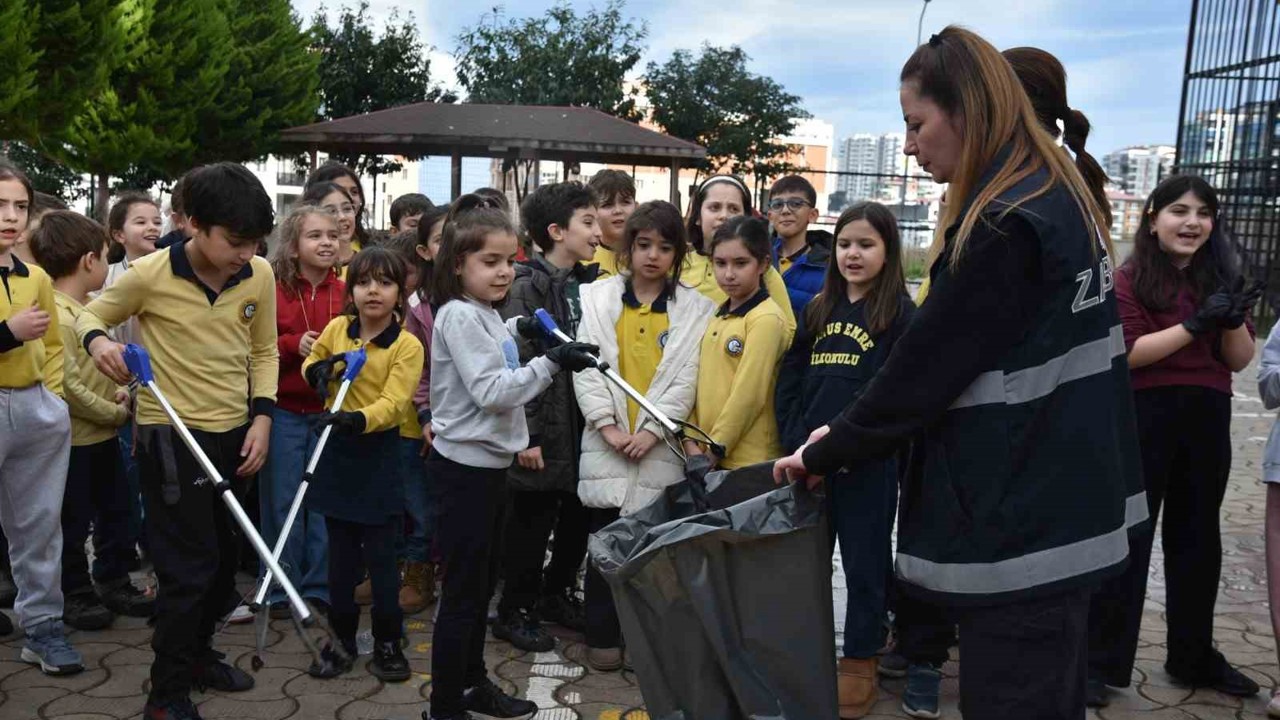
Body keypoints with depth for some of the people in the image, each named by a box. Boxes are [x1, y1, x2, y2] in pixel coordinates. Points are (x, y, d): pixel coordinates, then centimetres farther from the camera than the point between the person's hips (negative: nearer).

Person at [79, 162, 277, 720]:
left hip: (235, 435, 5)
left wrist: (262, 416, -2)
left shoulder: (259, 275, -3)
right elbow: (91, 314, 1)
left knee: (225, 557, 17)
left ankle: (197, 653, 40)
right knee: (189, 567, -3)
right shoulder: (150, 275, -15)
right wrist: (96, 339, -21)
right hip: (170, 437, -5)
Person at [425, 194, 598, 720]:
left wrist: (518, 330, 12)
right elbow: (490, 391, -24)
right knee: (463, 592, -1)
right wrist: (550, 363, -27)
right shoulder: (459, 316, -17)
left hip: (490, 462, 10)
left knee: (482, 583, 19)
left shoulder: (485, 314, 11)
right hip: (465, 465, -10)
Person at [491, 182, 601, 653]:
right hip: (544, 431, -7)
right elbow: (517, 366, -16)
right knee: (531, 525, 5)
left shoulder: (589, 284, 10)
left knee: (579, 520, 16)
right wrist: (526, 435, -18)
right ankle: (514, 611, 21)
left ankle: (554, 594, 36)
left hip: (582, 428, 7)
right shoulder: (528, 288, -11)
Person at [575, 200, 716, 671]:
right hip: (607, 442, 1)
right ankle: (602, 636, 20)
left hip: (660, 447, -1)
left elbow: (687, 379, -3)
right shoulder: (599, 298, 6)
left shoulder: (695, 309, 3)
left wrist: (651, 430, -12)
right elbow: (586, 367, 1)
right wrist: (606, 423, -9)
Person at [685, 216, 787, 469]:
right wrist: (690, 442, 0)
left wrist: (714, 451, -12)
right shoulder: (716, 318, 12)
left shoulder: (766, 319, -12)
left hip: (749, 462, -7)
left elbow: (749, 394, -15)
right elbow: (698, 381, 10)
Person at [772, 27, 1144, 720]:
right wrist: (847, 434, 11)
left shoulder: (1004, 227, -21)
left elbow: (922, 368, -17)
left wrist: (824, 453, -3)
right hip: (1063, 511, 10)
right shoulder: (1062, 201, 10)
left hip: (1018, 530, -10)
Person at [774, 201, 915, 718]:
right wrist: (794, 440, -1)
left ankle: (860, 662, 20)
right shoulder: (818, 309, 13)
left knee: (864, 562, 6)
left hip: (867, 460, -5)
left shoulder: (900, 313, -3)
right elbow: (790, 379, 11)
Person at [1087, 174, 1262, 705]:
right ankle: (1102, 662, 8)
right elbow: (1127, 352, -15)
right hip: (1143, 419, -5)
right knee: (1128, 537, -1)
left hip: (1208, 420, 5)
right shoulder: (1127, 280, -6)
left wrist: (1233, 318, -13)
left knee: (1197, 539, 15)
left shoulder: (1221, 279, 10)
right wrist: (1195, 324, -22)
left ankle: (1194, 657, 30)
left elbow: (1240, 359, 6)